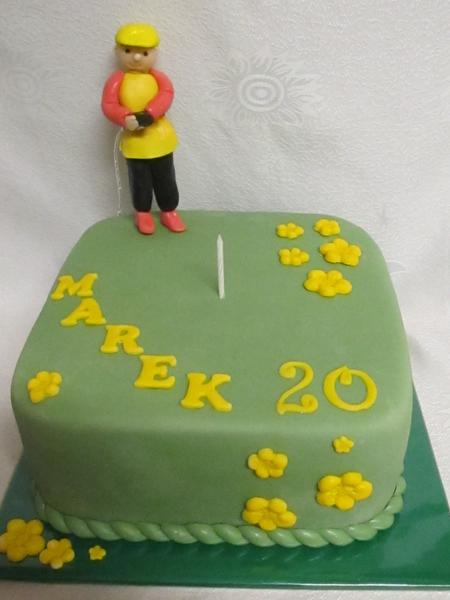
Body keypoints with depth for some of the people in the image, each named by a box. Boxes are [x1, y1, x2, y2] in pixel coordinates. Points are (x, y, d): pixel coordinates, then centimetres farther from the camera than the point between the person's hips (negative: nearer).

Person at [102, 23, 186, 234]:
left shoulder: (157, 77, -3)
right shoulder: (117, 79, -7)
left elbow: (166, 94, -19)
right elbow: (108, 105, -14)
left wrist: (147, 115, -32)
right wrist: (126, 119, -33)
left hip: (160, 138, 2)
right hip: (134, 142, -1)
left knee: (165, 179, 13)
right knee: (140, 181, 11)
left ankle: (169, 211, 29)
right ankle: (142, 213, 29)